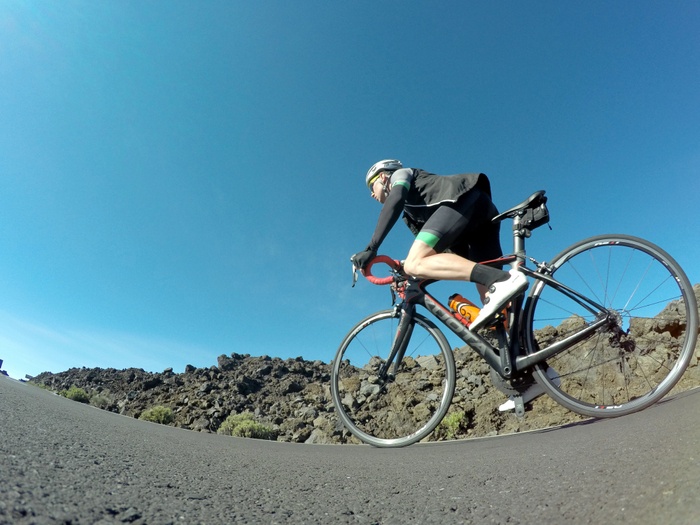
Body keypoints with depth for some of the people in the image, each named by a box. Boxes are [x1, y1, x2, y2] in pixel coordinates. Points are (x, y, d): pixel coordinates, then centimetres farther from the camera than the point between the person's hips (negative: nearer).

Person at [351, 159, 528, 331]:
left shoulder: (400, 174, 18)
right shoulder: (411, 211, 38)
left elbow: (395, 201, -5)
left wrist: (371, 248, -12)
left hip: (464, 199, -9)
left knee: (414, 264, -24)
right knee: (489, 298, 0)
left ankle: (503, 279, -35)